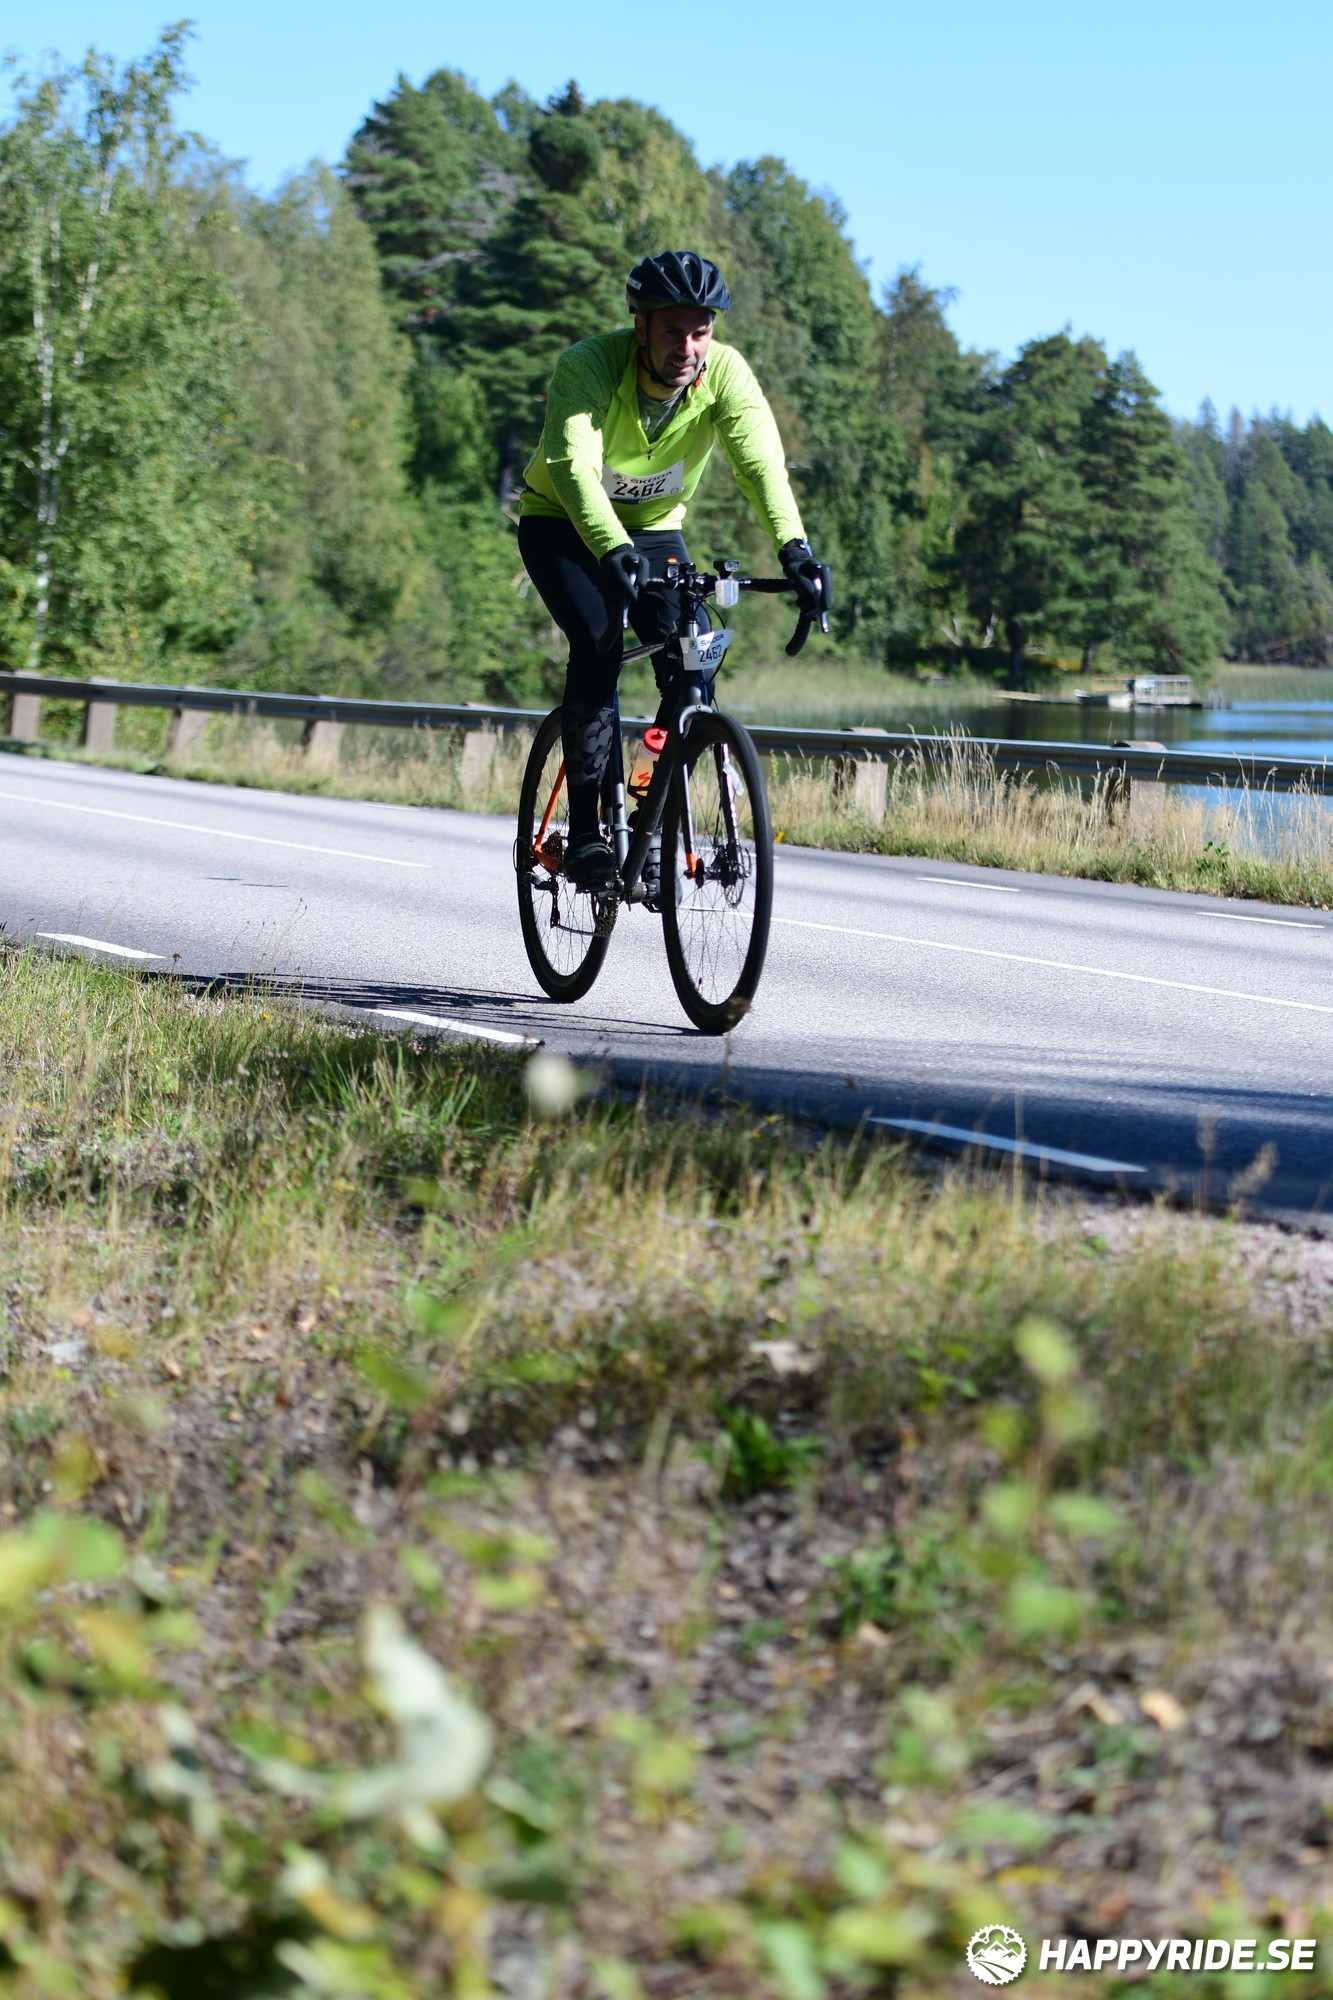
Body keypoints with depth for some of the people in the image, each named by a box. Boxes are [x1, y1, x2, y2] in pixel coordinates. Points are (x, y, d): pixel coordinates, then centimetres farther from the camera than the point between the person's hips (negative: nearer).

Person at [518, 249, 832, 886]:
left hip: (653, 529, 4)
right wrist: (614, 553, -61)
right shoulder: (588, 366, -30)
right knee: (599, 643, -28)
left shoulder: (725, 373, -21)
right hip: (563, 525, -3)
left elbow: (761, 463, -34)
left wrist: (793, 548, -52)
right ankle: (584, 833, -21)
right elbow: (575, 469, -44)